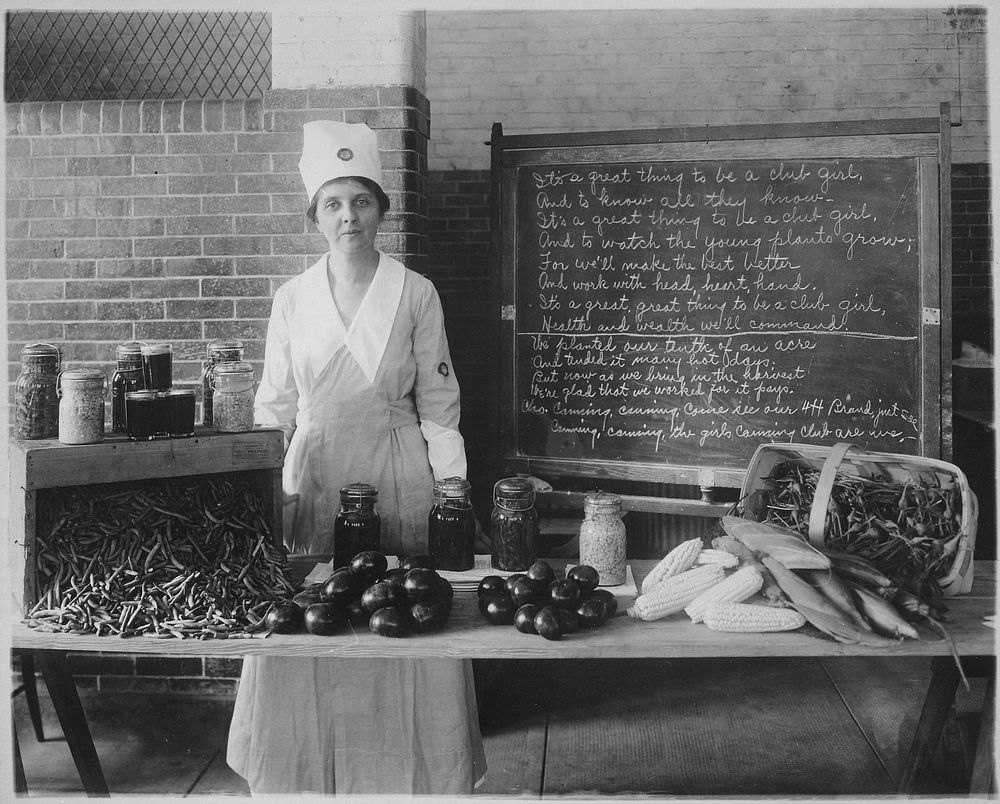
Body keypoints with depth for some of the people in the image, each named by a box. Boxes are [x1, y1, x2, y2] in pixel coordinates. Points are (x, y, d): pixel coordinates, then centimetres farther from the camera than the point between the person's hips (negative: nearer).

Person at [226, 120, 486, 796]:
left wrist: (452, 488, -5)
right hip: (315, 476, 2)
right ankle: (311, 780, 21)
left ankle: (409, 778, 18)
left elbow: (438, 403, 2)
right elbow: (274, 406, 10)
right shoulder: (292, 299, 7)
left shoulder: (416, 294, 2)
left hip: (398, 476, -1)